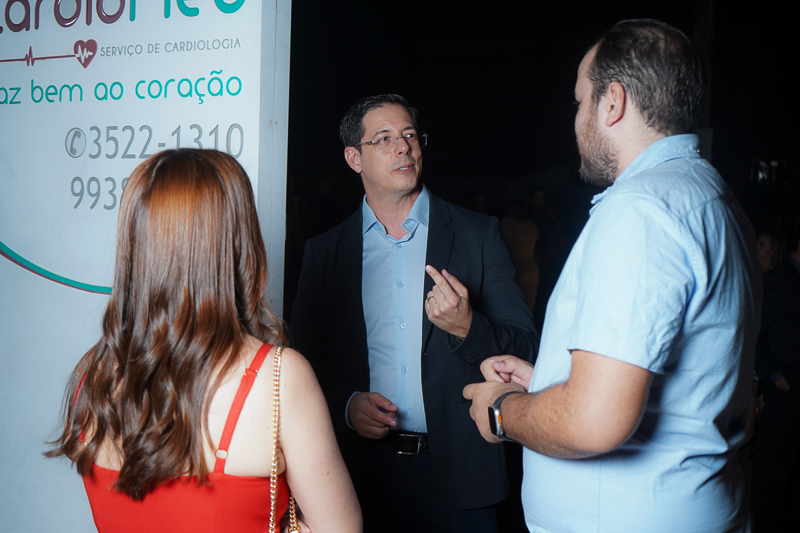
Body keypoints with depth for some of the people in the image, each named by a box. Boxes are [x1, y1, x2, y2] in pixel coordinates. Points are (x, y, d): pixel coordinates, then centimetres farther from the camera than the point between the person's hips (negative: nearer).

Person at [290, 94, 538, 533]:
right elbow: (305, 358, 8)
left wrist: (466, 327, -19)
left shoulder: (478, 235, 1)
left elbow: (523, 348, -1)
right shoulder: (325, 251, 5)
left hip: (457, 469, -1)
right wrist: (346, 405, -10)